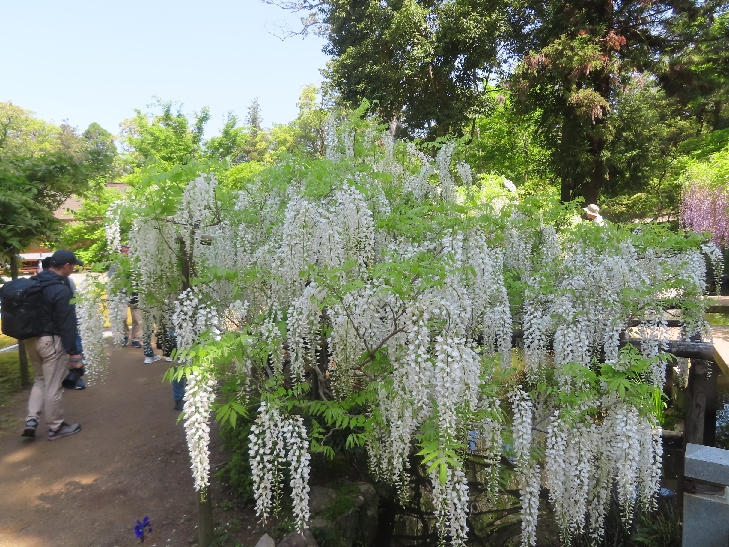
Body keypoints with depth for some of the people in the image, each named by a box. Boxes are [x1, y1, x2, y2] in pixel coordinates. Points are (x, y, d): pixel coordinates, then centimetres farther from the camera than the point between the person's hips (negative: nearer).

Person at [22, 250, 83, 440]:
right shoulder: (61, 290, -19)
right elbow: (66, 324, -18)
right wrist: (73, 351, -13)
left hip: (31, 339, 8)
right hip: (51, 341, -8)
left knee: (41, 379, 24)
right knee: (53, 385, 4)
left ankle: (31, 420, 15)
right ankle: (55, 427, 16)